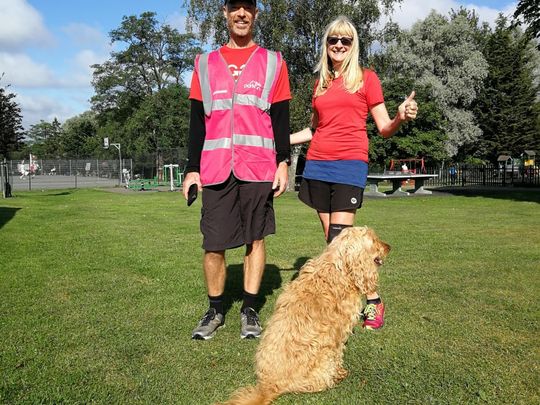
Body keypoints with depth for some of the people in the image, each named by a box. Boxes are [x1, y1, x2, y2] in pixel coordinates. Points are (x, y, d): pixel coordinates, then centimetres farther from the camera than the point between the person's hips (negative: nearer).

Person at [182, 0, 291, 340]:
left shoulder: (273, 62, 10)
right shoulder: (205, 64, 14)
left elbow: (281, 117, 6)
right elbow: (197, 121, 11)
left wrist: (283, 162, -4)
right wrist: (192, 168, 5)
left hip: (258, 168, -1)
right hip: (215, 169, 2)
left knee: (255, 239, 5)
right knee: (213, 244, 2)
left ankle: (250, 309, 18)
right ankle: (215, 311, 20)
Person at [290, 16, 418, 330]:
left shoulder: (366, 78, 5)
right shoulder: (320, 84, 17)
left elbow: (384, 128, 0)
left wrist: (402, 118, -21)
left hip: (350, 165, -5)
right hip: (318, 166, 5)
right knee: (333, 242, 3)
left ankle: (373, 300, 4)